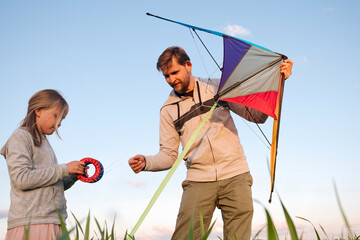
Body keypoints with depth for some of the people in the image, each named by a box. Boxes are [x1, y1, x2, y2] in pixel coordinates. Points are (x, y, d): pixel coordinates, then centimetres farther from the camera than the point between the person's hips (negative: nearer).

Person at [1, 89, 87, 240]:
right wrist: (64, 169, -11)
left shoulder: (44, 143, 23)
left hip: (52, 223, 7)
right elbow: (22, 179, -14)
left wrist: (73, 177, 5)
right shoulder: (21, 137, 0)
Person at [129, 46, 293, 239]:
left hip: (236, 176, 0)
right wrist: (146, 162, -11)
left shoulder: (218, 87, 9)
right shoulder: (168, 110, 11)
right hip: (198, 181, 1)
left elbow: (257, 116, 8)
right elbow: (168, 155, 9)